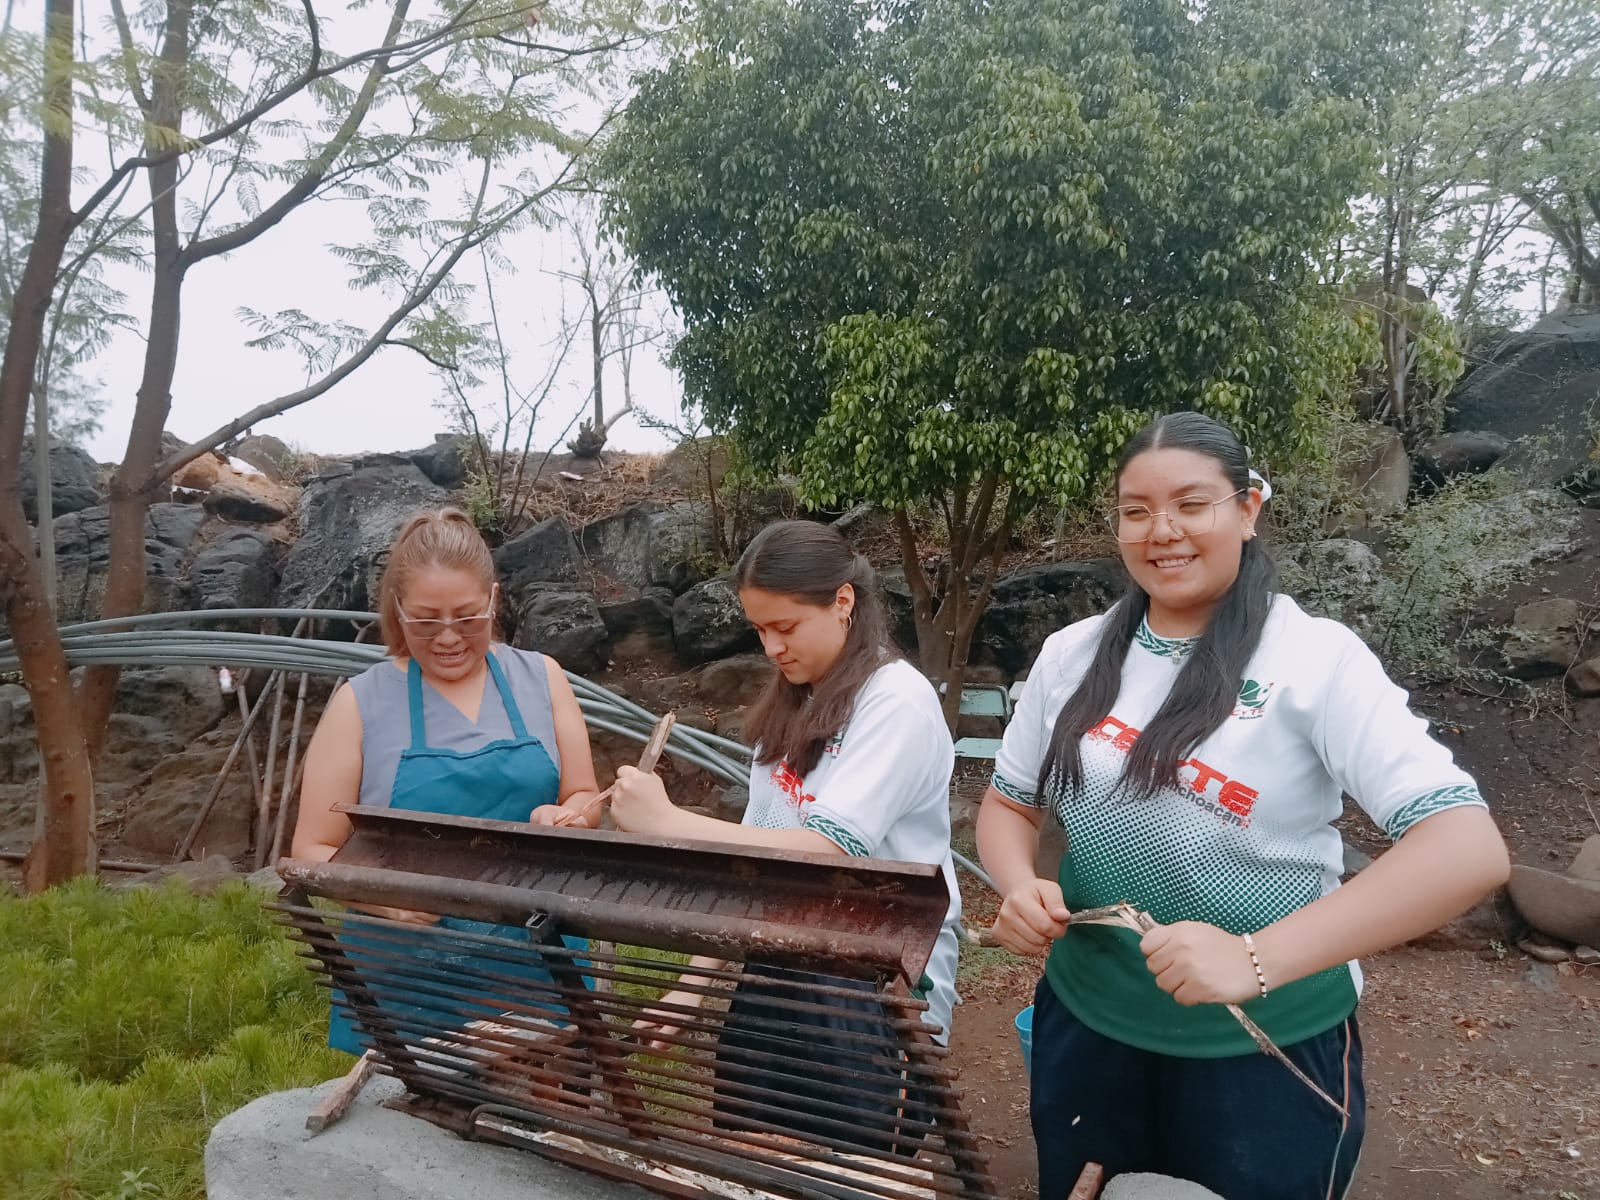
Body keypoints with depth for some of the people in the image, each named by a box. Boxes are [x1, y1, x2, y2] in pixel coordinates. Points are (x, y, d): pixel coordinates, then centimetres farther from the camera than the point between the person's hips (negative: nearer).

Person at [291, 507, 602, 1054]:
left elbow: (585, 803, 9)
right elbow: (313, 850, 0)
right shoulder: (361, 703, -1)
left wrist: (561, 819, -14)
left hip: (536, 970, 2)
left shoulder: (540, 678, 4)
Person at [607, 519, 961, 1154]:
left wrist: (667, 821, -24)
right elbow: (755, 852, 10)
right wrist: (696, 978, 3)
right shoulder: (790, 705, 10)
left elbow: (825, 852, -23)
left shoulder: (898, 701, -14)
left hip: (879, 994, -6)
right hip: (779, 975, 7)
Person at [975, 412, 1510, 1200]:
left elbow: (1469, 850, -22)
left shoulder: (1316, 658, -15)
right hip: (1087, 1023, 4)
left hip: (1269, 1047, -3)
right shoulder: (1071, 654, -2)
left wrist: (1258, 959, -31)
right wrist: (1020, 887, -14)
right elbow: (1008, 804, 8)